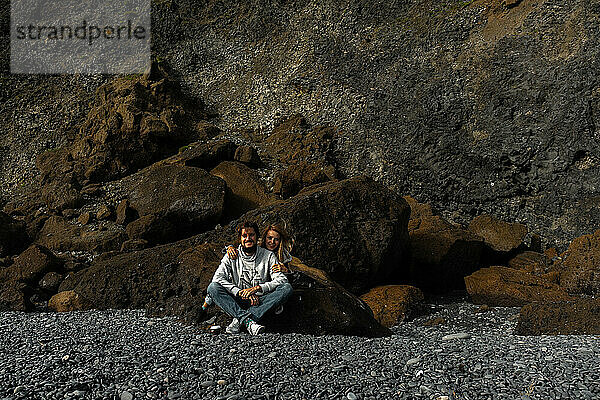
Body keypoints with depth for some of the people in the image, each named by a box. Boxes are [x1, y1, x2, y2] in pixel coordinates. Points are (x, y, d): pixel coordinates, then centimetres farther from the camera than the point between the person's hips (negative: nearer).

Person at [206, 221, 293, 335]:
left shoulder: (268, 256, 5)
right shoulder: (231, 256, 6)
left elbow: (282, 280, -7)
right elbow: (218, 278, -8)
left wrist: (257, 288, -19)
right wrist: (240, 293, -20)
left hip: (260, 302, 0)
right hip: (238, 302, 0)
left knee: (287, 288, -25)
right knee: (212, 288, -24)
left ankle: (240, 320, -32)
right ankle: (248, 321, -40)